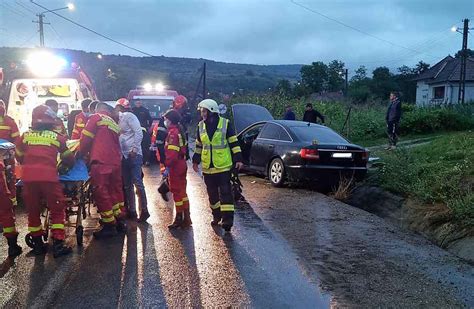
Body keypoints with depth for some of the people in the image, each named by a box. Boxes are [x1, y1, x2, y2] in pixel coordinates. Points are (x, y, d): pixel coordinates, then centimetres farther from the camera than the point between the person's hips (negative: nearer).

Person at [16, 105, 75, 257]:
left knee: (33, 211, 16)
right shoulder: (57, 136, 10)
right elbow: (68, 158, 21)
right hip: (48, 177, -3)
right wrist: (71, 165, 42)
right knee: (57, 210, 8)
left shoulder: (25, 135, 15)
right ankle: (58, 245, 4)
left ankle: (37, 244, 23)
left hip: (28, 178, 3)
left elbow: (19, 157, 26)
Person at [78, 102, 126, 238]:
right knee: (116, 190, 16)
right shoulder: (114, 124, 23)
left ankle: (109, 226, 1)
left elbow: (86, 137, -2)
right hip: (116, 162, 7)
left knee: (100, 192, -1)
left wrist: (81, 153, 12)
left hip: (101, 162, -7)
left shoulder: (96, 117, 4)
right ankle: (120, 221, 22)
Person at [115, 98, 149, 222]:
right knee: (127, 185, 11)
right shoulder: (120, 118, 19)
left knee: (137, 182, -9)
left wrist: (134, 149, -18)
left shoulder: (129, 116, -6)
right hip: (124, 155, 9)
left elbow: (139, 133, -14)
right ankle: (131, 210, 20)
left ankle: (144, 210, -2)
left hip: (133, 154, -9)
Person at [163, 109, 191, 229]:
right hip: (182, 164, 10)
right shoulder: (180, 130, 12)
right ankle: (186, 218, 23)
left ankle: (179, 219, 6)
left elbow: (172, 153, -24)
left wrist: (167, 167, -22)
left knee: (177, 192, -1)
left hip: (175, 166, -10)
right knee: (182, 191, 16)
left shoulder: (173, 132, -16)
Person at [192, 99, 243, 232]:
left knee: (225, 192, -6)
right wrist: (196, 161, 17)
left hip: (223, 166, -5)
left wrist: (238, 159, -8)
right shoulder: (201, 126, 7)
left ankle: (227, 219, -3)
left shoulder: (225, 123, -7)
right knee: (212, 193, 14)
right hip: (207, 167, 5)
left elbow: (234, 142, -4)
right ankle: (216, 215, 30)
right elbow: (198, 145, 16)